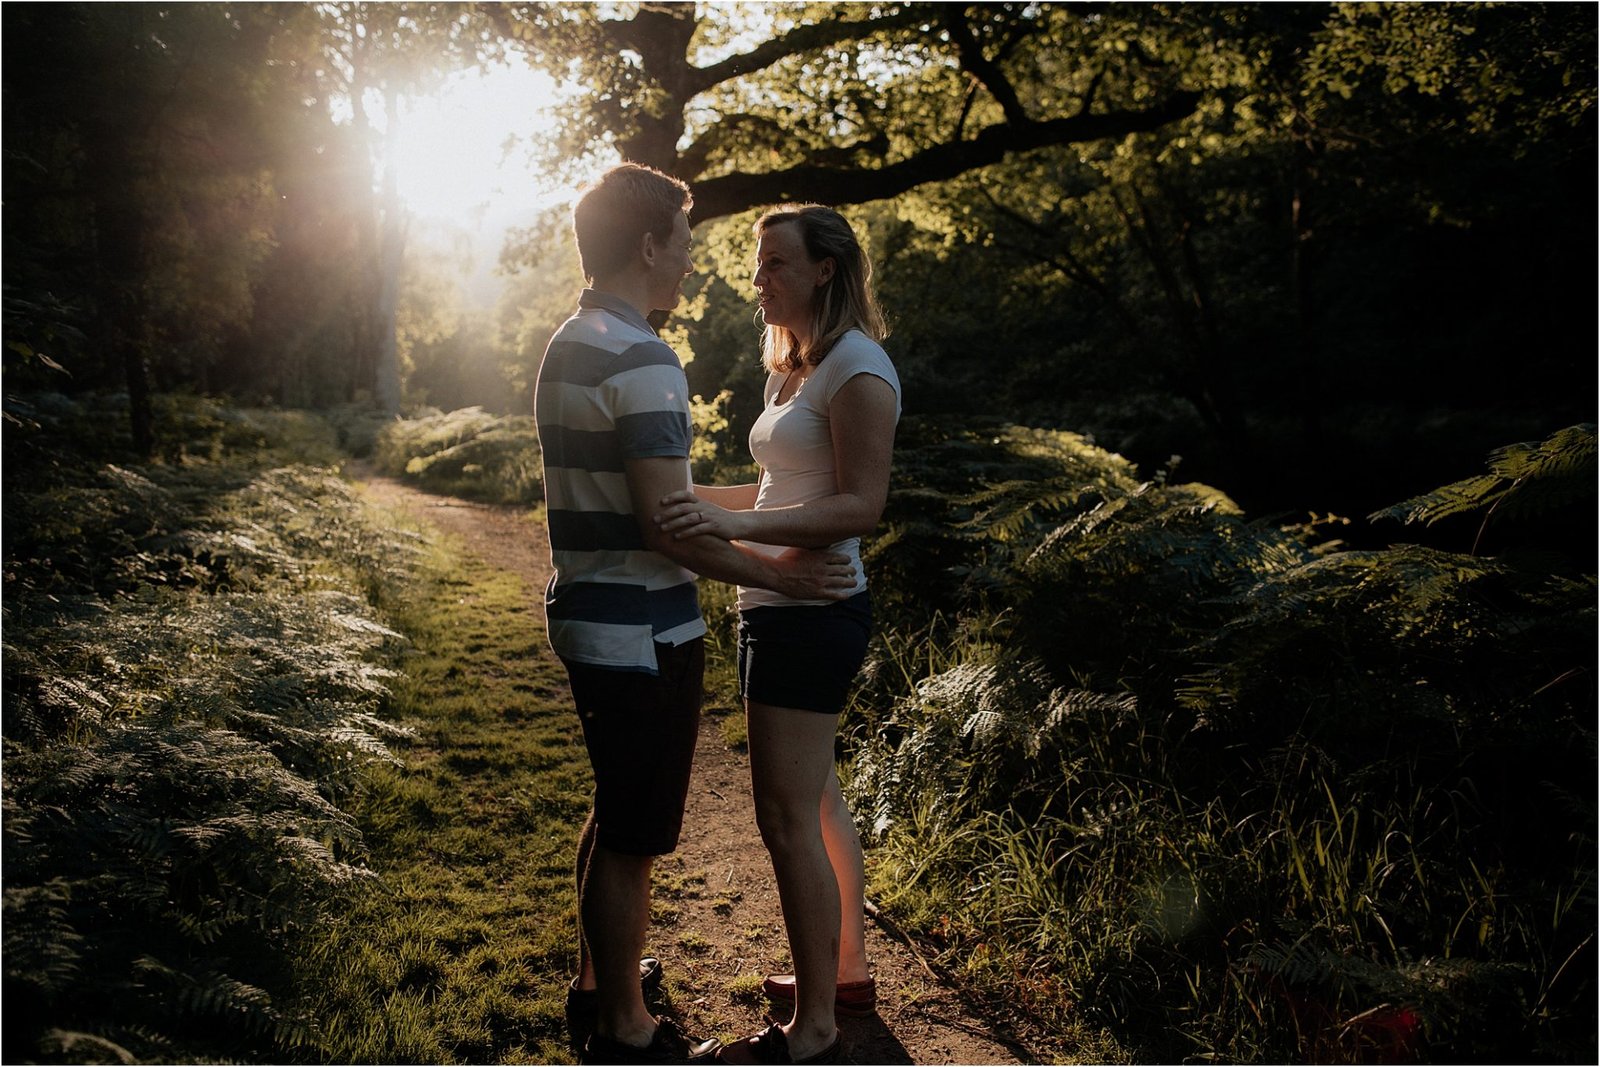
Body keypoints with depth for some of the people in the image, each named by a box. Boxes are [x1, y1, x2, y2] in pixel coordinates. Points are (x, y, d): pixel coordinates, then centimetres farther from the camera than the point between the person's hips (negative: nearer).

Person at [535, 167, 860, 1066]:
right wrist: (776, 574, -12)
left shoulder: (570, 345, 10)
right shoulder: (642, 360, -20)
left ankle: (599, 976, 41)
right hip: (642, 636, -10)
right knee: (634, 838, 4)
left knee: (616, 816, 24)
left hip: (592, 616, 10)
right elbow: (668, 528, -24)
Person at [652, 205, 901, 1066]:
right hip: (779, 610, 10)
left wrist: (736, 524, -32)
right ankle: (847, 972, 36)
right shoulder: (794, 368, 15)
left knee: (787, 820, -3)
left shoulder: (858, 369, -14)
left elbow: (860, 506, -22)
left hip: (812, 615, -10)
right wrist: (701, 499, 16)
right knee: (815, 800, 19)